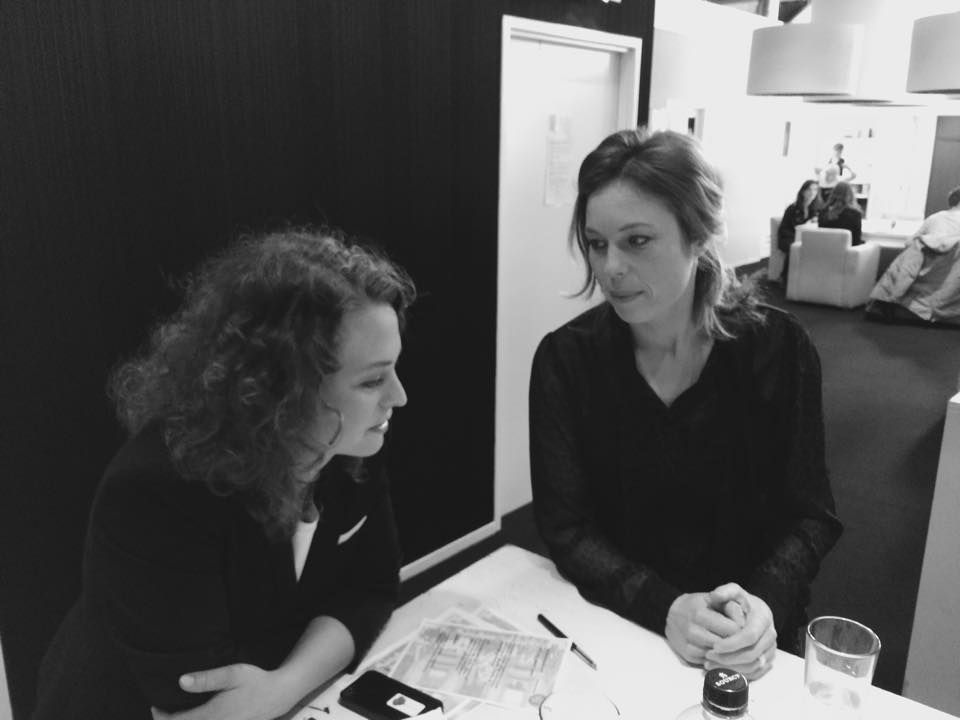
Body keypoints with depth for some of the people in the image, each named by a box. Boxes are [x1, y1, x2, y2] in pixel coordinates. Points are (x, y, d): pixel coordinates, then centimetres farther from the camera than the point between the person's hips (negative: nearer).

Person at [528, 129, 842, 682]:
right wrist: (664, 607, -22)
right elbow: (566, 526, -8)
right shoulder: (565, 359, -8)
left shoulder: (779, 348, -7)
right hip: (607, 625, 0)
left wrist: (766, 602, -21)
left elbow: (811, 516, -3)